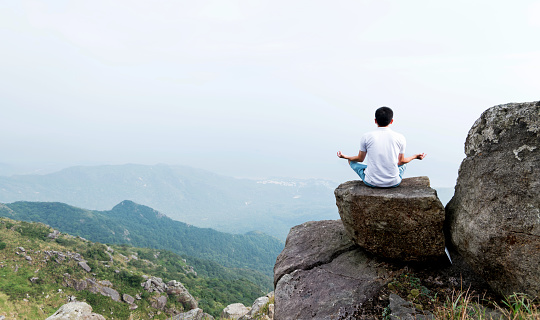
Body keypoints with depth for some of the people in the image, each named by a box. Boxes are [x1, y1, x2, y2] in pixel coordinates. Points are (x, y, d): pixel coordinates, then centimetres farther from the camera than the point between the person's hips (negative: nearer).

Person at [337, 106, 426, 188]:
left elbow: (360, 159, 4)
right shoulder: (400, 138, -6)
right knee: (404, 163, 33)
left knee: (352, 161, 24)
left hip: (371, 182, -2)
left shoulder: (366, 137, -9)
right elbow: (400, 162, 5)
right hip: (394, 183, 2)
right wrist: (415, 156, 25)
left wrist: (345, 157, 24)